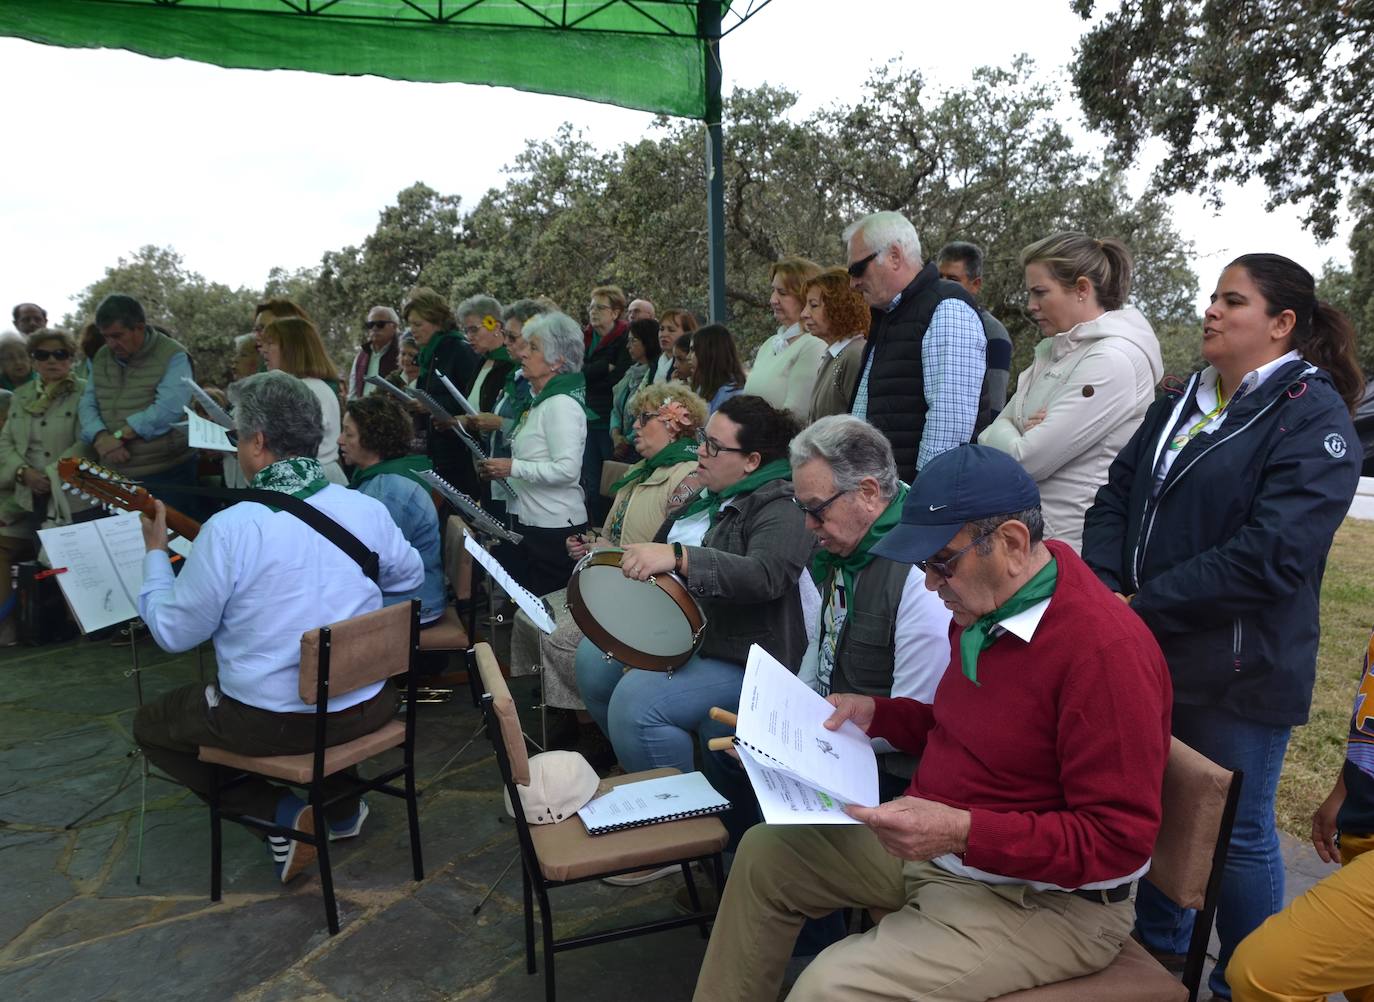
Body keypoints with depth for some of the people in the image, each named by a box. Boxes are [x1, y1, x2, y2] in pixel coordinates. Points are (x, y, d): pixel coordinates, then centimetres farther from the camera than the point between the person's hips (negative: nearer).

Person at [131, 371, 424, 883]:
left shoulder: (229, 528, -21)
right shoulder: (368, 509, -8)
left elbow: (174, 633, -9)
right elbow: (410, 576, 11)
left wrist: (155, 550, 5)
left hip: (268, 722, -4)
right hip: (366, 708, 5)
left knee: (149, 725, 22)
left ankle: (280, 813, 7)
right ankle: (340, 805, 33)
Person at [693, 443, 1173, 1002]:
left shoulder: (1105, 649, -26)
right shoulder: (983, 605, 1)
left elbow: (1118, 841, -24)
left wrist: (965, 831, -31)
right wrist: (877, 714, 3)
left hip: (1044, 899, -9)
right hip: (940, 845, 9)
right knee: (767, 851, 10)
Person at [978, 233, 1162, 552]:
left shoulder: (1113, 360, -16)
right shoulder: (1054, 350, 12)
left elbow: (1027, 461, -20)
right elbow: (998, 426, 11)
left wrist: (999, 433, 0)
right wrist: (1017, 432, -11)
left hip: (1072, 546, -8)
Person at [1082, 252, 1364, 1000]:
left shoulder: (1314, 418, -13)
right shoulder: (1181, 403, 10)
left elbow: (1267, 556, -23)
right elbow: (1116, 495, 6)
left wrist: (1141, 608, -20)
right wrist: (1105, 590, -11)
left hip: (1237, 671, -7)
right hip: (1146, 652, 7)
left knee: (1236, 831, 9)